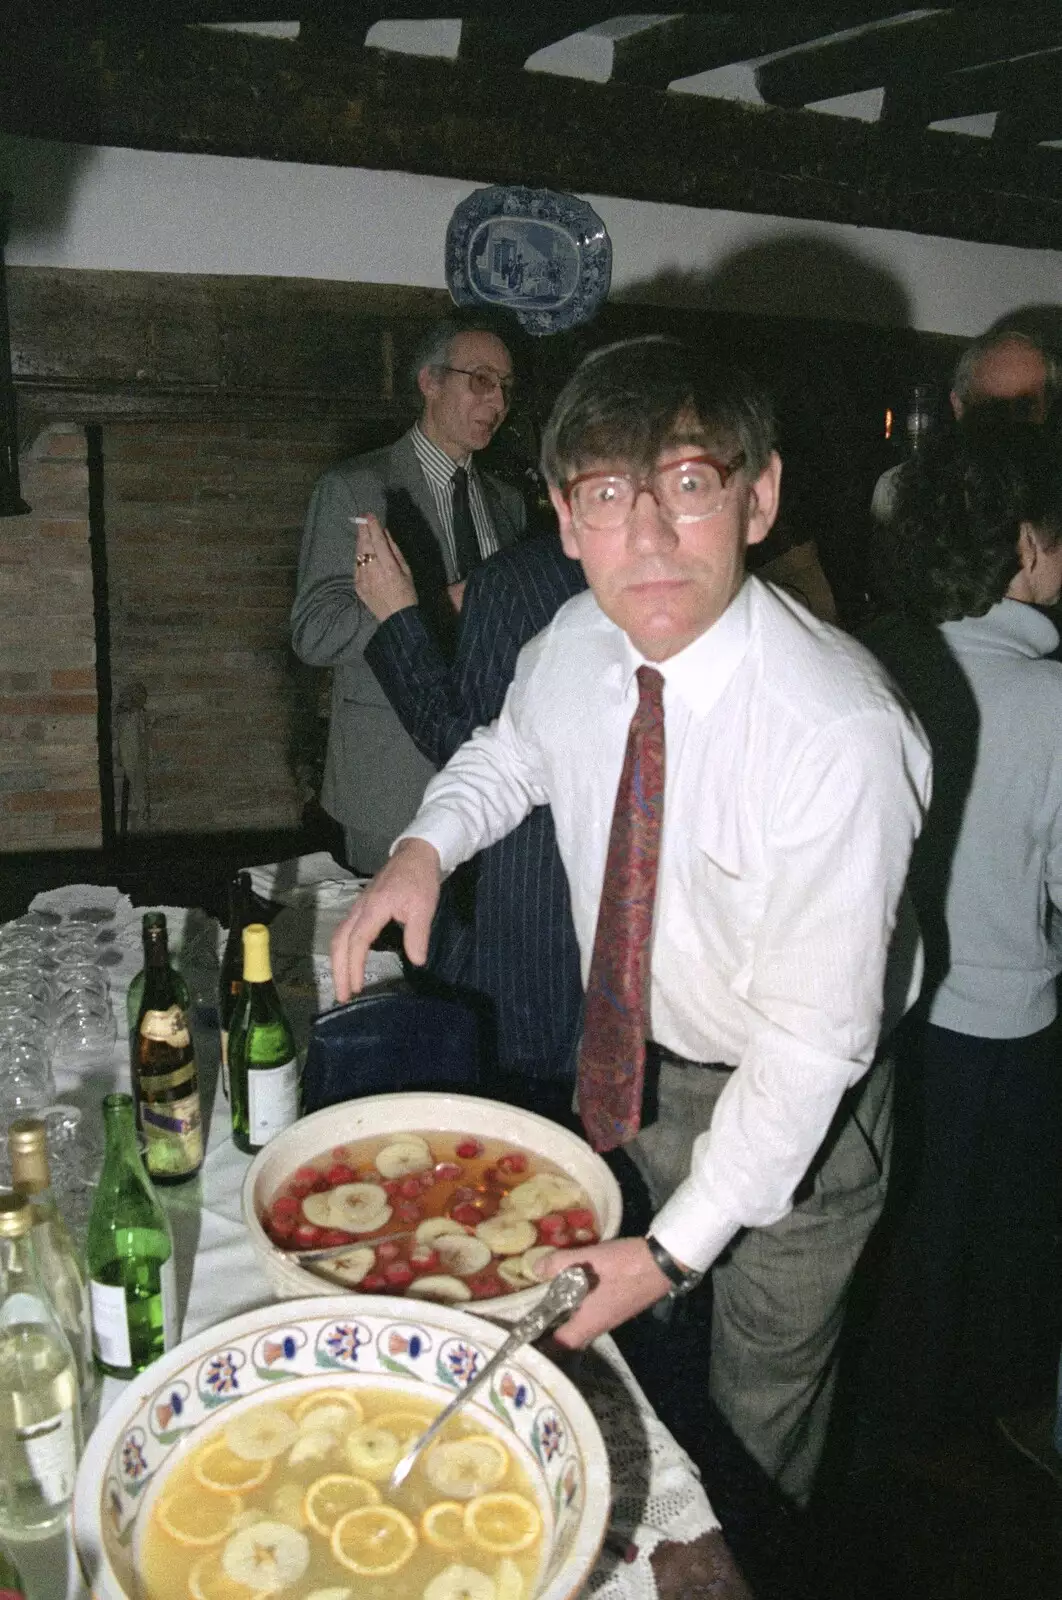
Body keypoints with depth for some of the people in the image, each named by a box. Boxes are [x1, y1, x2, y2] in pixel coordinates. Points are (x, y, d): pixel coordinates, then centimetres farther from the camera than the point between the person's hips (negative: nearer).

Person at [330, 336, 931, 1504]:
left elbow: (813, 1037, -29)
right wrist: (422, 849, -12)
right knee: (622, 1359, 29)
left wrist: (676, 1251, -26)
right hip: (626, 1074, 5)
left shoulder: (842, 736, -34)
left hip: (791, 1112, -5)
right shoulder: (572, 648, -15)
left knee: (757, 1417, 21)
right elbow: (512, 751, 8)